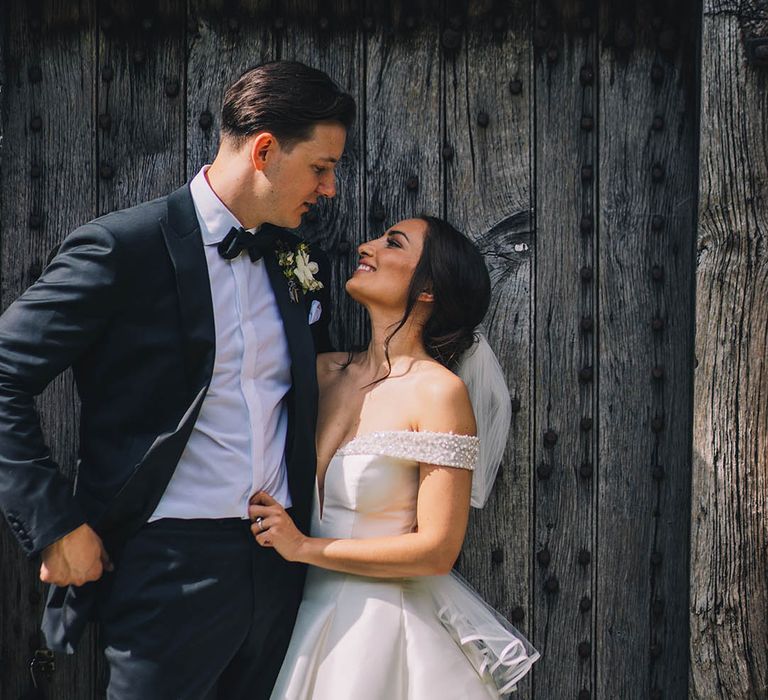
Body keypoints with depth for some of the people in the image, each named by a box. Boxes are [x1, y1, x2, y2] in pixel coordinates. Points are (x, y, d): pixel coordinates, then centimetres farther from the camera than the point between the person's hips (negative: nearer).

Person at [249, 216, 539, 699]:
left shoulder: (440, 392, -15)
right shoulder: (324, 371, 2)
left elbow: (437, 550, -17)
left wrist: (303, 547, -14)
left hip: (385, 622, -5)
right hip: (311, 613, 5)